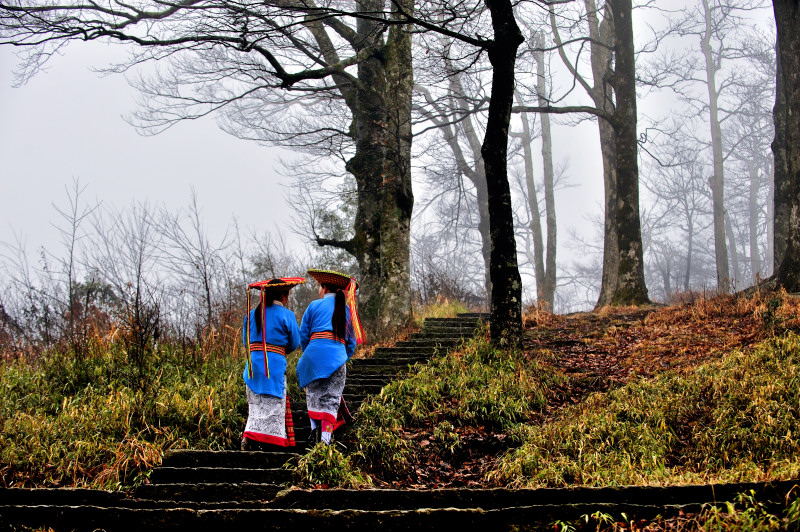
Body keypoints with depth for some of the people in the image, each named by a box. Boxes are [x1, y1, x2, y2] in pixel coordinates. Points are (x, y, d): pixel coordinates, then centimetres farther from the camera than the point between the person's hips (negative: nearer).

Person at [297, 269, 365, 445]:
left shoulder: (315, 306, 10)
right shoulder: (347, 310, 17)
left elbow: (303, 336, 10)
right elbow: (352, 341, 17)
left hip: (315, 353, -1)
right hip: (338, 356, 1)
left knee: (314, 394, 12)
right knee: (331, 398, 1)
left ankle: (315, 429, 3)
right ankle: (326, 438, -8)